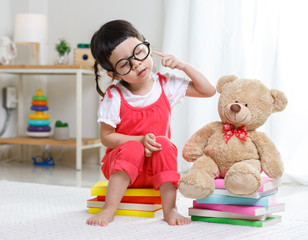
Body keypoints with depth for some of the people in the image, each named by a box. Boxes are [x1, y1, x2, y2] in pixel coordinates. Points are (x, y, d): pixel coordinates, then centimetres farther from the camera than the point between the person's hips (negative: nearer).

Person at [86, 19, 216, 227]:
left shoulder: (166, 85, 0)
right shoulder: (115, 96, -10)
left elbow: (208, 91, 6)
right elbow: (106, 136, -7)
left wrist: (184, 66, -6)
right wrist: (140, 140, -21)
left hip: (158, 168, 2)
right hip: (123, 166, -2)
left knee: (164, 143, -29)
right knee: (132, 148, -34)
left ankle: (170, 208, -28)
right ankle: (109, 210, -34)